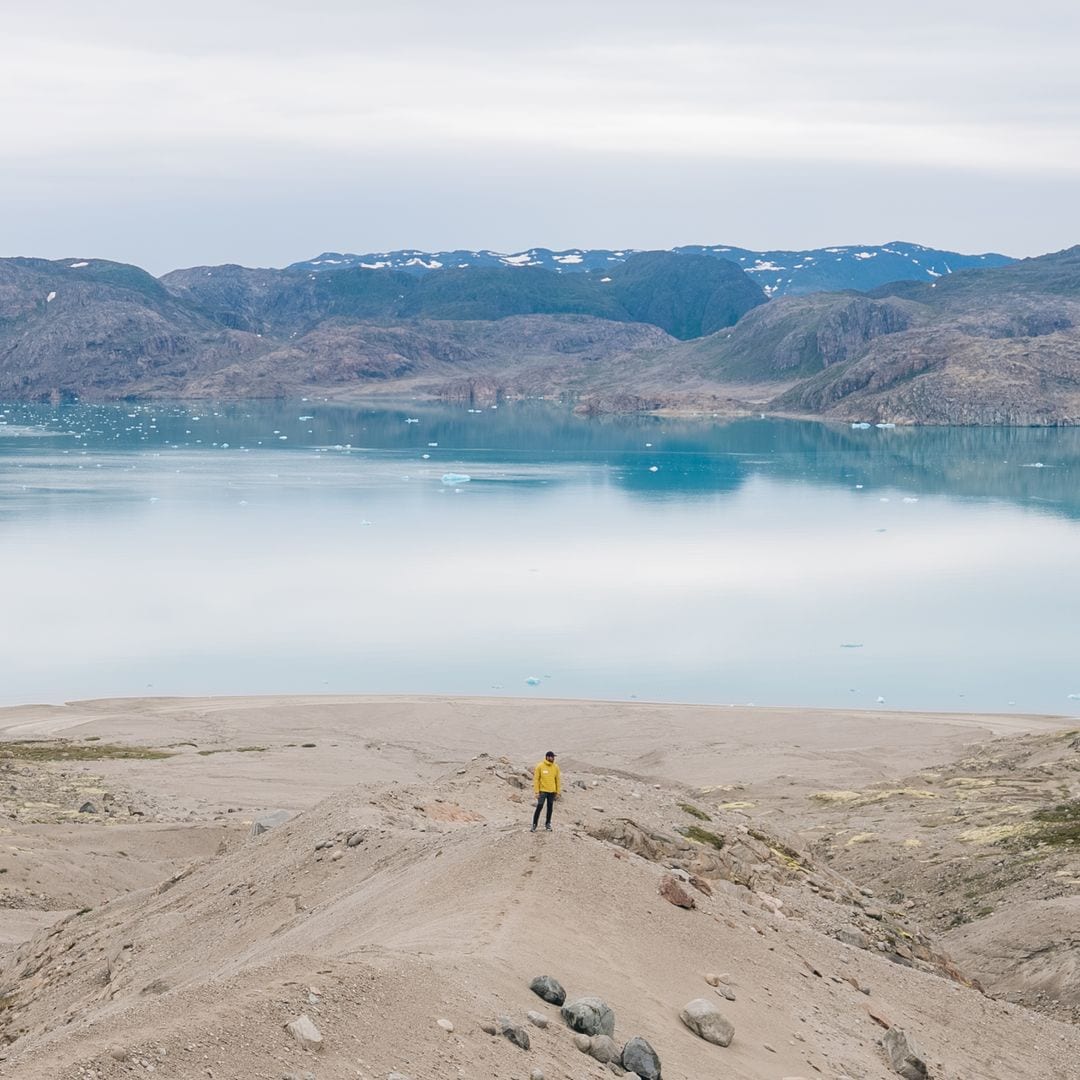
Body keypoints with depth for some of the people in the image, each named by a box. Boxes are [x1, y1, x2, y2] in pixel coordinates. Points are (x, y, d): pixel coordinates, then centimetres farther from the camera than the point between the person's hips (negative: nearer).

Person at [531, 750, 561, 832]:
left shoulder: (555, 767, 5)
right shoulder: (540, 766, -7)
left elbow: (558, 780, 9)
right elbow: (536, 779, -6)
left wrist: (558, 792, 5)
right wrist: (537, 792, -10)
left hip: (552, 791, 4)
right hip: (543, 791, -4)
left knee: (550, 808, 8)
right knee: (539, 807, -6)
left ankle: (548, 824, 18)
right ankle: (534, 824, 1)